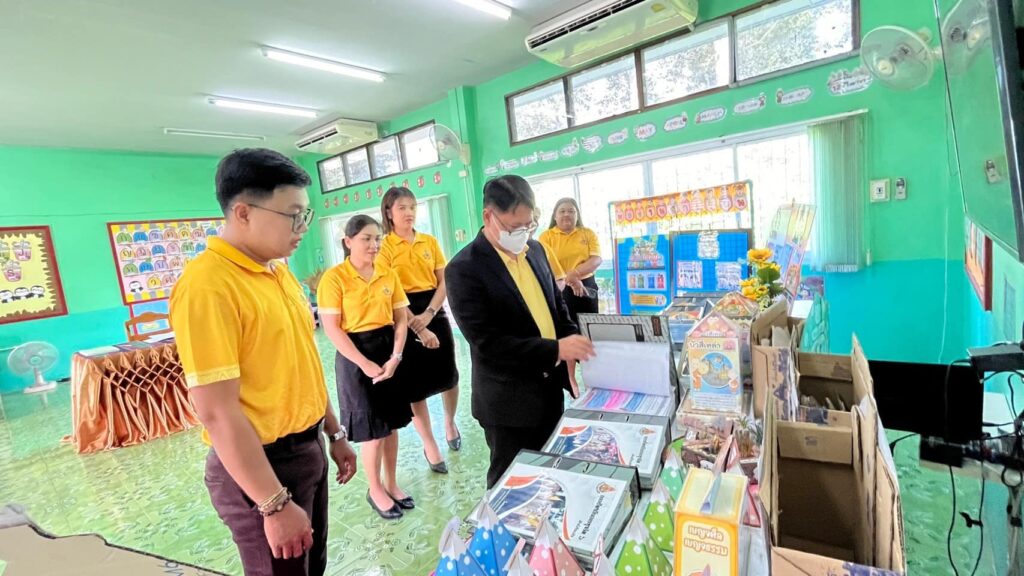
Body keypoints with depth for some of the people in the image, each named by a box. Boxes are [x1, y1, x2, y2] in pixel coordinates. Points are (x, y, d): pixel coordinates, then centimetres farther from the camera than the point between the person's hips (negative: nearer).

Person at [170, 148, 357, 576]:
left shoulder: (279, 272, 4)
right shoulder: (207, 284, -22)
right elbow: (217, 413, -23)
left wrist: (334, 434, 15)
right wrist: (276, 504, -19)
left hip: (308, 449, 8)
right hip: (262, 464, -8)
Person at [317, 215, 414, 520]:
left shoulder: (389, 274, 3)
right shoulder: (334, 277, -11)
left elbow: (401, 319, 5)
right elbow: (332, 328, -14)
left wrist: (395, 357, -8)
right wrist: (365, 363, -16)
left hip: (389, 352, 5)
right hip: (356, 356, -5)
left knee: (392, 423, 14)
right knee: (372, 428, 6)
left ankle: (391, 483, 34)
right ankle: (375, 490, 29)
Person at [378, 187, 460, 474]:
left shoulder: (430, 241, 6)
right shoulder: (384, 247, -5)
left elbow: (444, 281, 3)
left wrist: (429, 314, -12)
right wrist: (418, 327, -16)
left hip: (435, 311, 4)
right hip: (404, 317, -3)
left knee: (448, 374, 11)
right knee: (416, 382, 5)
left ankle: (450, 422, 40)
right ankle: (430, 446, 22)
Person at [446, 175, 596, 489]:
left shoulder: (535, 250, 4)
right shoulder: (464, 269, -19)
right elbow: (486, 343, -24)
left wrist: (576, 345, -3)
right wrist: (556, 349, -27)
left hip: (549, 388, 7)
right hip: (509, 400, -6)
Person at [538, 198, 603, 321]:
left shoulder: (588, 233, 8)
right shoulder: (546, 236, 1)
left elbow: (596, 259, -4)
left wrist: (575, 273, -21)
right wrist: (570, 281, -24)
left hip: (586, 287, 3)